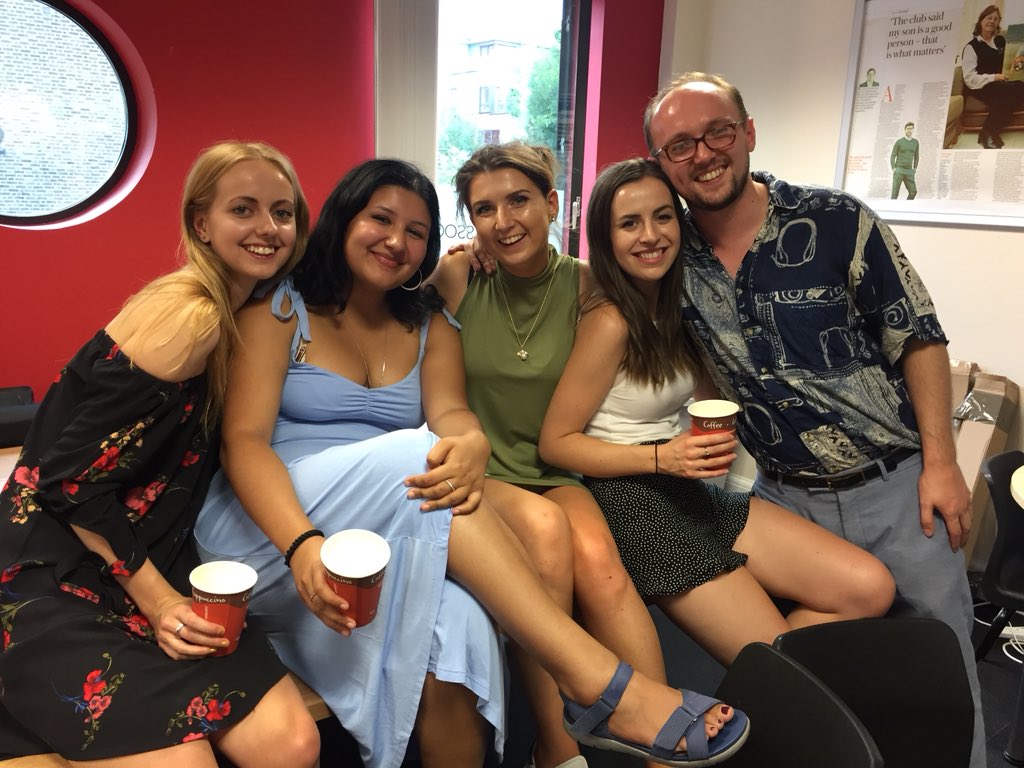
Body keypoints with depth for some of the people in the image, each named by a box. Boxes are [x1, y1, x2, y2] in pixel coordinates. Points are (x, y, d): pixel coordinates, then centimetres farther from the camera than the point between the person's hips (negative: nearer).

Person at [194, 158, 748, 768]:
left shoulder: (431, 328, 13)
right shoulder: (278, 309, 1)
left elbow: (450, 412, -6)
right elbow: (244, 440, -12)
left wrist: (471, 444, -33)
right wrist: (302, 544, -31)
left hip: (392, 539, 3)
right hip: (267, 534, -2)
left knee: (456, 632, -33)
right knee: (418, 457, -32)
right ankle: (600, 684, -33)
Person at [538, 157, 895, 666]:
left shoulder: (676, 302, 6)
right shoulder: (609, 322, -16)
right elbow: (555, 442, -13)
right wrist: (663, 458, -21)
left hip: (692, 489, 8)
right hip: (633, 501, -7)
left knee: (869, 590, -2)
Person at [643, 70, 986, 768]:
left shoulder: (837, 222, -11)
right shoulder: (671, 255, -5)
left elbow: (919, 339, -5)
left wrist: (941, 463, -7)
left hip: (896, 481, -1)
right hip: (787, 495, 2)